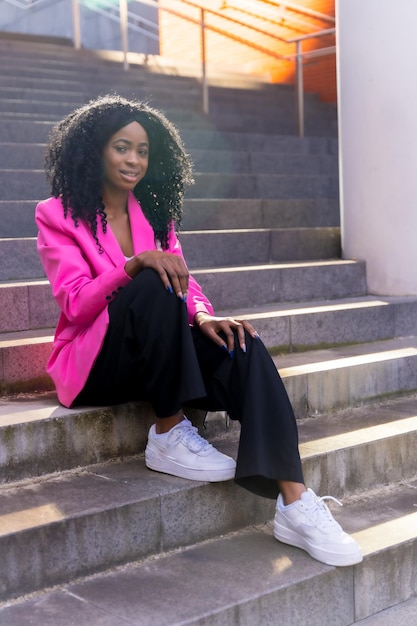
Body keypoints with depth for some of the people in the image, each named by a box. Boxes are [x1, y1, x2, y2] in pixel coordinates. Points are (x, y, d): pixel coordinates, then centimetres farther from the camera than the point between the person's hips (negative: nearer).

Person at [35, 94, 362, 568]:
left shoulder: (155, 211, 14)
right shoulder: (58, 216, -2)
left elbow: (183, 280, 5)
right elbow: (76, 304, -15)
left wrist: (203, 316, -19)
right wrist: (135, 264, -32)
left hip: (155, 358, 5)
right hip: (93, 363, -4)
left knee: (244, 349, -24)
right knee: (153, 288, -33)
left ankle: (295, 504, -31)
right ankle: (169, 437, -23)